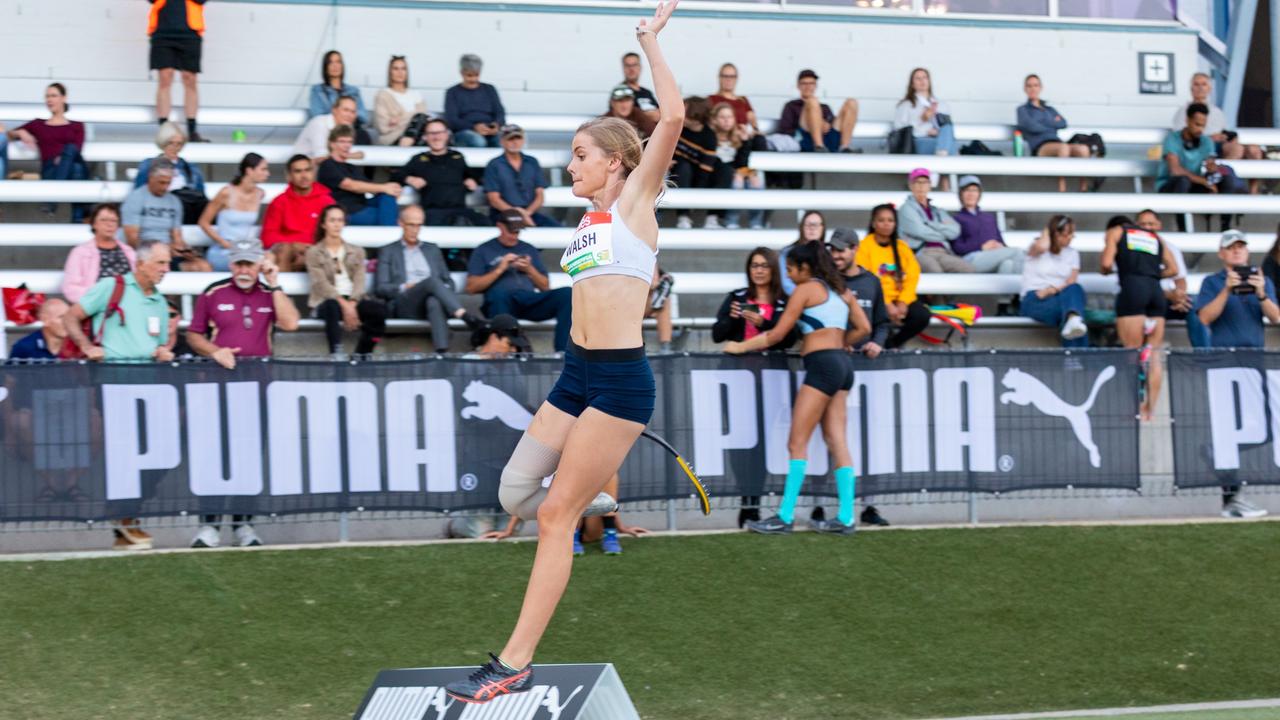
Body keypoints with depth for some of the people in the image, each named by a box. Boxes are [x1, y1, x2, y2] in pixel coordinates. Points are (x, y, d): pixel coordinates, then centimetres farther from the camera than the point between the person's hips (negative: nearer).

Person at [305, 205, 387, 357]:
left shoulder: (356, 252, 20)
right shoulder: (314, 253, 9)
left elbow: (359, 282, 6)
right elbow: (321, 284, -4)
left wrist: (352, 304, -15)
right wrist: (344, 304, -19)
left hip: (353, 300, 3)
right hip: (326, 301, -3)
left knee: (380, 309, -30)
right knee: (332, 306, -41)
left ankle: (362, 354, -25)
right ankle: (336, 353, -44)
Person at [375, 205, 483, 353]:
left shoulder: (432, 250, 27)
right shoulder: (388, 252, 18)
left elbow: (449, 281, 23)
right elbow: (380, 288, 8)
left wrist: (445, 290, -2)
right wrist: (405, 287, -10)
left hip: (431, 299, 2)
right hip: (403, 305, -2)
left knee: (434, 302, -40)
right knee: (432, 280, -35)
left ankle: (442, 351, -62)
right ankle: (466, 317, -54)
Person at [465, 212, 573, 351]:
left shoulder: (529, 250, 27)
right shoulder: (484, 251, 17)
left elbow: (545, 287, 23)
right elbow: (471, 287, 6)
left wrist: (530, 270, 5)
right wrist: (500, 269, -2)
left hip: (530, 300, 3)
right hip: (502, 303, -3)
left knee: (567, 294, -25)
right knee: (499, 293, -41)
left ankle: (562, 353, -34)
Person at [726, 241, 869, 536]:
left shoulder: (805, 290, -3)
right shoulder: (840, 291, 19)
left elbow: (777, 334, -3)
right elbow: (863, 328, 15)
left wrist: (741, 347, 7)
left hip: (821, 365, -8)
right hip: (842, 365, 8)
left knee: (797, 443, -7)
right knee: (837, 442, 5)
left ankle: (785, 517, -9)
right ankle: (845, 518, 0)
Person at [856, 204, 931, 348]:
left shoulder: (902, 247, 11)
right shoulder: (865, 246, -2)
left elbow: (912, 278, 3)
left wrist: (903, 303, -13)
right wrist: (887, 305, -18)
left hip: (900, 299, 4)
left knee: (922, 315, -24)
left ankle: (890, 343, -2)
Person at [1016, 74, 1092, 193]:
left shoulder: (1049, 109, 32)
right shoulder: (1023, 109, 19)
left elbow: (1063, 123, 11)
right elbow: (1031, 126, -2)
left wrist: (1043, 124, 3)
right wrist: (1053, 124, 10)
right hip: (1040, 148, -5)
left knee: (1083, 148, -29)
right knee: (1063, 147, -40)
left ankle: (1084, 189, -35)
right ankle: (1062, 190, -47)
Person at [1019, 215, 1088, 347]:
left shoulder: (1072, 254, 18)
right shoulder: (1036, 248, 7)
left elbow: (1071, 283, 3)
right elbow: (1041, 247, -22)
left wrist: (1053, 290, -18)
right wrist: (1047, 232, 1)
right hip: (1034, 301, -3)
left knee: (1075, 290, -36)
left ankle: (1073, 321, -64)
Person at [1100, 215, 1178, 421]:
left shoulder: (1115, 231, 16)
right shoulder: (1156, 238, 27)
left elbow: (1106, 264, 2)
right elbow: (1173, 269, 16)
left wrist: (1107, 270, 24)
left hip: (1132, 288, -4)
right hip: (1156, 290, 4)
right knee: (1154, 353, 5)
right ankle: (1150, 408, 0)